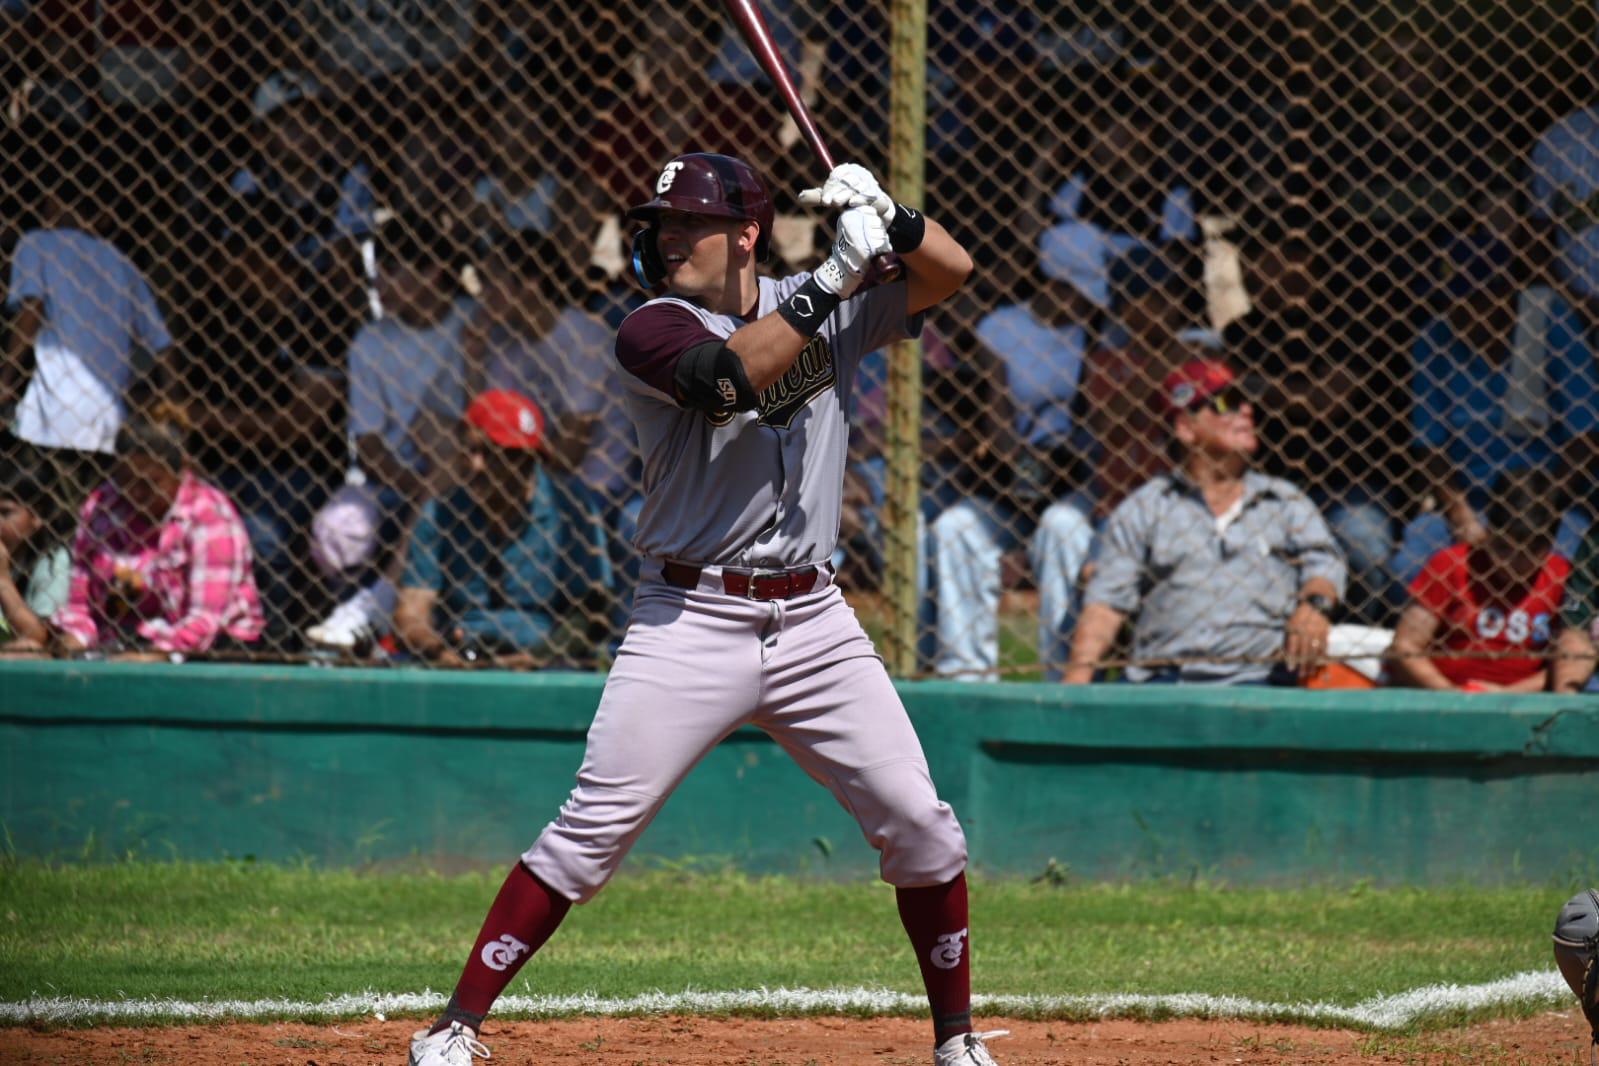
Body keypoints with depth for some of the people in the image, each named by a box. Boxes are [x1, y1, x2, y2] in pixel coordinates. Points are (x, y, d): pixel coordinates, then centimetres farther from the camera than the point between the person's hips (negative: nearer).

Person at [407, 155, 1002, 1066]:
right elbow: (732, 375, -24)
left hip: (813, 622, 4)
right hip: (691, 622, -4)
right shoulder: (655, 329, -5)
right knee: (592, 831, -11)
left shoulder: (827, 309, 8)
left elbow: (951, 271, 6)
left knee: (920, 824, 0)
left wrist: (888, 218, -14)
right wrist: (838, 273, -25)